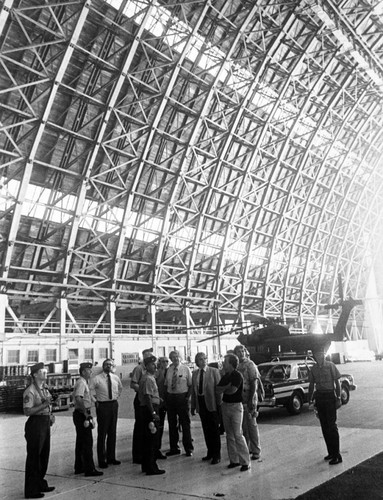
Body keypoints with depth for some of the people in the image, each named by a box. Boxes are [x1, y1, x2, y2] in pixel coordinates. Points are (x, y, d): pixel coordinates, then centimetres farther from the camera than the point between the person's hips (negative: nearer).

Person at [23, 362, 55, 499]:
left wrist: (50, 414, 8)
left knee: (44, 455, 18)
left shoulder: (45, 388, 11)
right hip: (35, 424, -9)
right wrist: (44, 405, -26)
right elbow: (27, 411, -23)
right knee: (34, 457, 0)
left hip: (46, 423, 9)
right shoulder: (30, 391, -17)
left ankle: (40, 484, 32)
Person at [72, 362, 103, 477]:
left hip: (82, 414, 11)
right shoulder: (81, 383, -16)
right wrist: (86, 413, -26)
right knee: (87, 442, -6)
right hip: (82, 414, -11)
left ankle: (79, 467, 25)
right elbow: (78, 399, -29)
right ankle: (89, 469, -2)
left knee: (81, 441, 16)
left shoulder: (84, 382, 15)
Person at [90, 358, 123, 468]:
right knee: (102, 433, -1)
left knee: (112, 432, 12)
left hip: (114, 405, 5)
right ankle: (102, 460, 8)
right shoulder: (96, 379, -9)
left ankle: (111, 458, 23)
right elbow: (90, 390, -6)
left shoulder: (116, 378, 6)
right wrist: (96, 400, -7)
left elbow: (120, 388, 24)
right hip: (102, 406, -5)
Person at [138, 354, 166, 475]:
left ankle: (146, 465, 27)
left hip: (146, 408, 11)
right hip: (149, 409, -11)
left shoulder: (147, 377, 14)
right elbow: (147, 397, -23)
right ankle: (151, 468, 3)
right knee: (152, 439, -3)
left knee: (147, 438, 17)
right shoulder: (148, 379, -17)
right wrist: (153, 413, -23)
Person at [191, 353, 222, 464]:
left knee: (214, 429, 3)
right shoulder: (195, 373, 8)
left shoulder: (214, 371, -5)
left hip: (211, 403, -4)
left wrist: (219, 404, -13)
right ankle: (210, 452, 27)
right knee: (206, 429, 13)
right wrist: (193, 406, 7)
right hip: (200, 403, 4)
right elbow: (193, 390, 9)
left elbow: (218, 388, -8)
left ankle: (217, 455, 13)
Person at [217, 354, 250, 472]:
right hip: (225, 405, 8)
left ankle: (245, 462, 0)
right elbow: (218, 388, 2)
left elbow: (232, 390, -20)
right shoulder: (225, 376, 11)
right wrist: (227, 387, -14)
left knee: (238, 434, -8)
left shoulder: (237, 376, -12)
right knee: (229, 435, 10)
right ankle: (234, 460, 18)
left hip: (236, 406, -8)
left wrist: (223, 389, -2)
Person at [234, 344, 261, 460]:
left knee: (252, 425, -1)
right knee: (243, 425, 13)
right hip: (238, 399, 6)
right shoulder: (236, 366, 11)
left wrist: (251, 399, -18)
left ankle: (256, 451, 8)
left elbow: (254, 383, -12)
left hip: (248, 399, -6)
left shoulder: (250, 365, -7)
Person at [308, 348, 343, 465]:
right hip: (319, 397, 5)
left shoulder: (330, 365, -7)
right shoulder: (313, 368, 6)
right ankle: (331, 452, 21)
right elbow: (311, 385, 14)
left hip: (330, 396, -5)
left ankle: (337, 455, -2)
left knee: (332, 425, -6)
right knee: (324, 426, 10)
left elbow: (337, 382, -5)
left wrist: (338, 398, -11)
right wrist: (310, 400, 11)